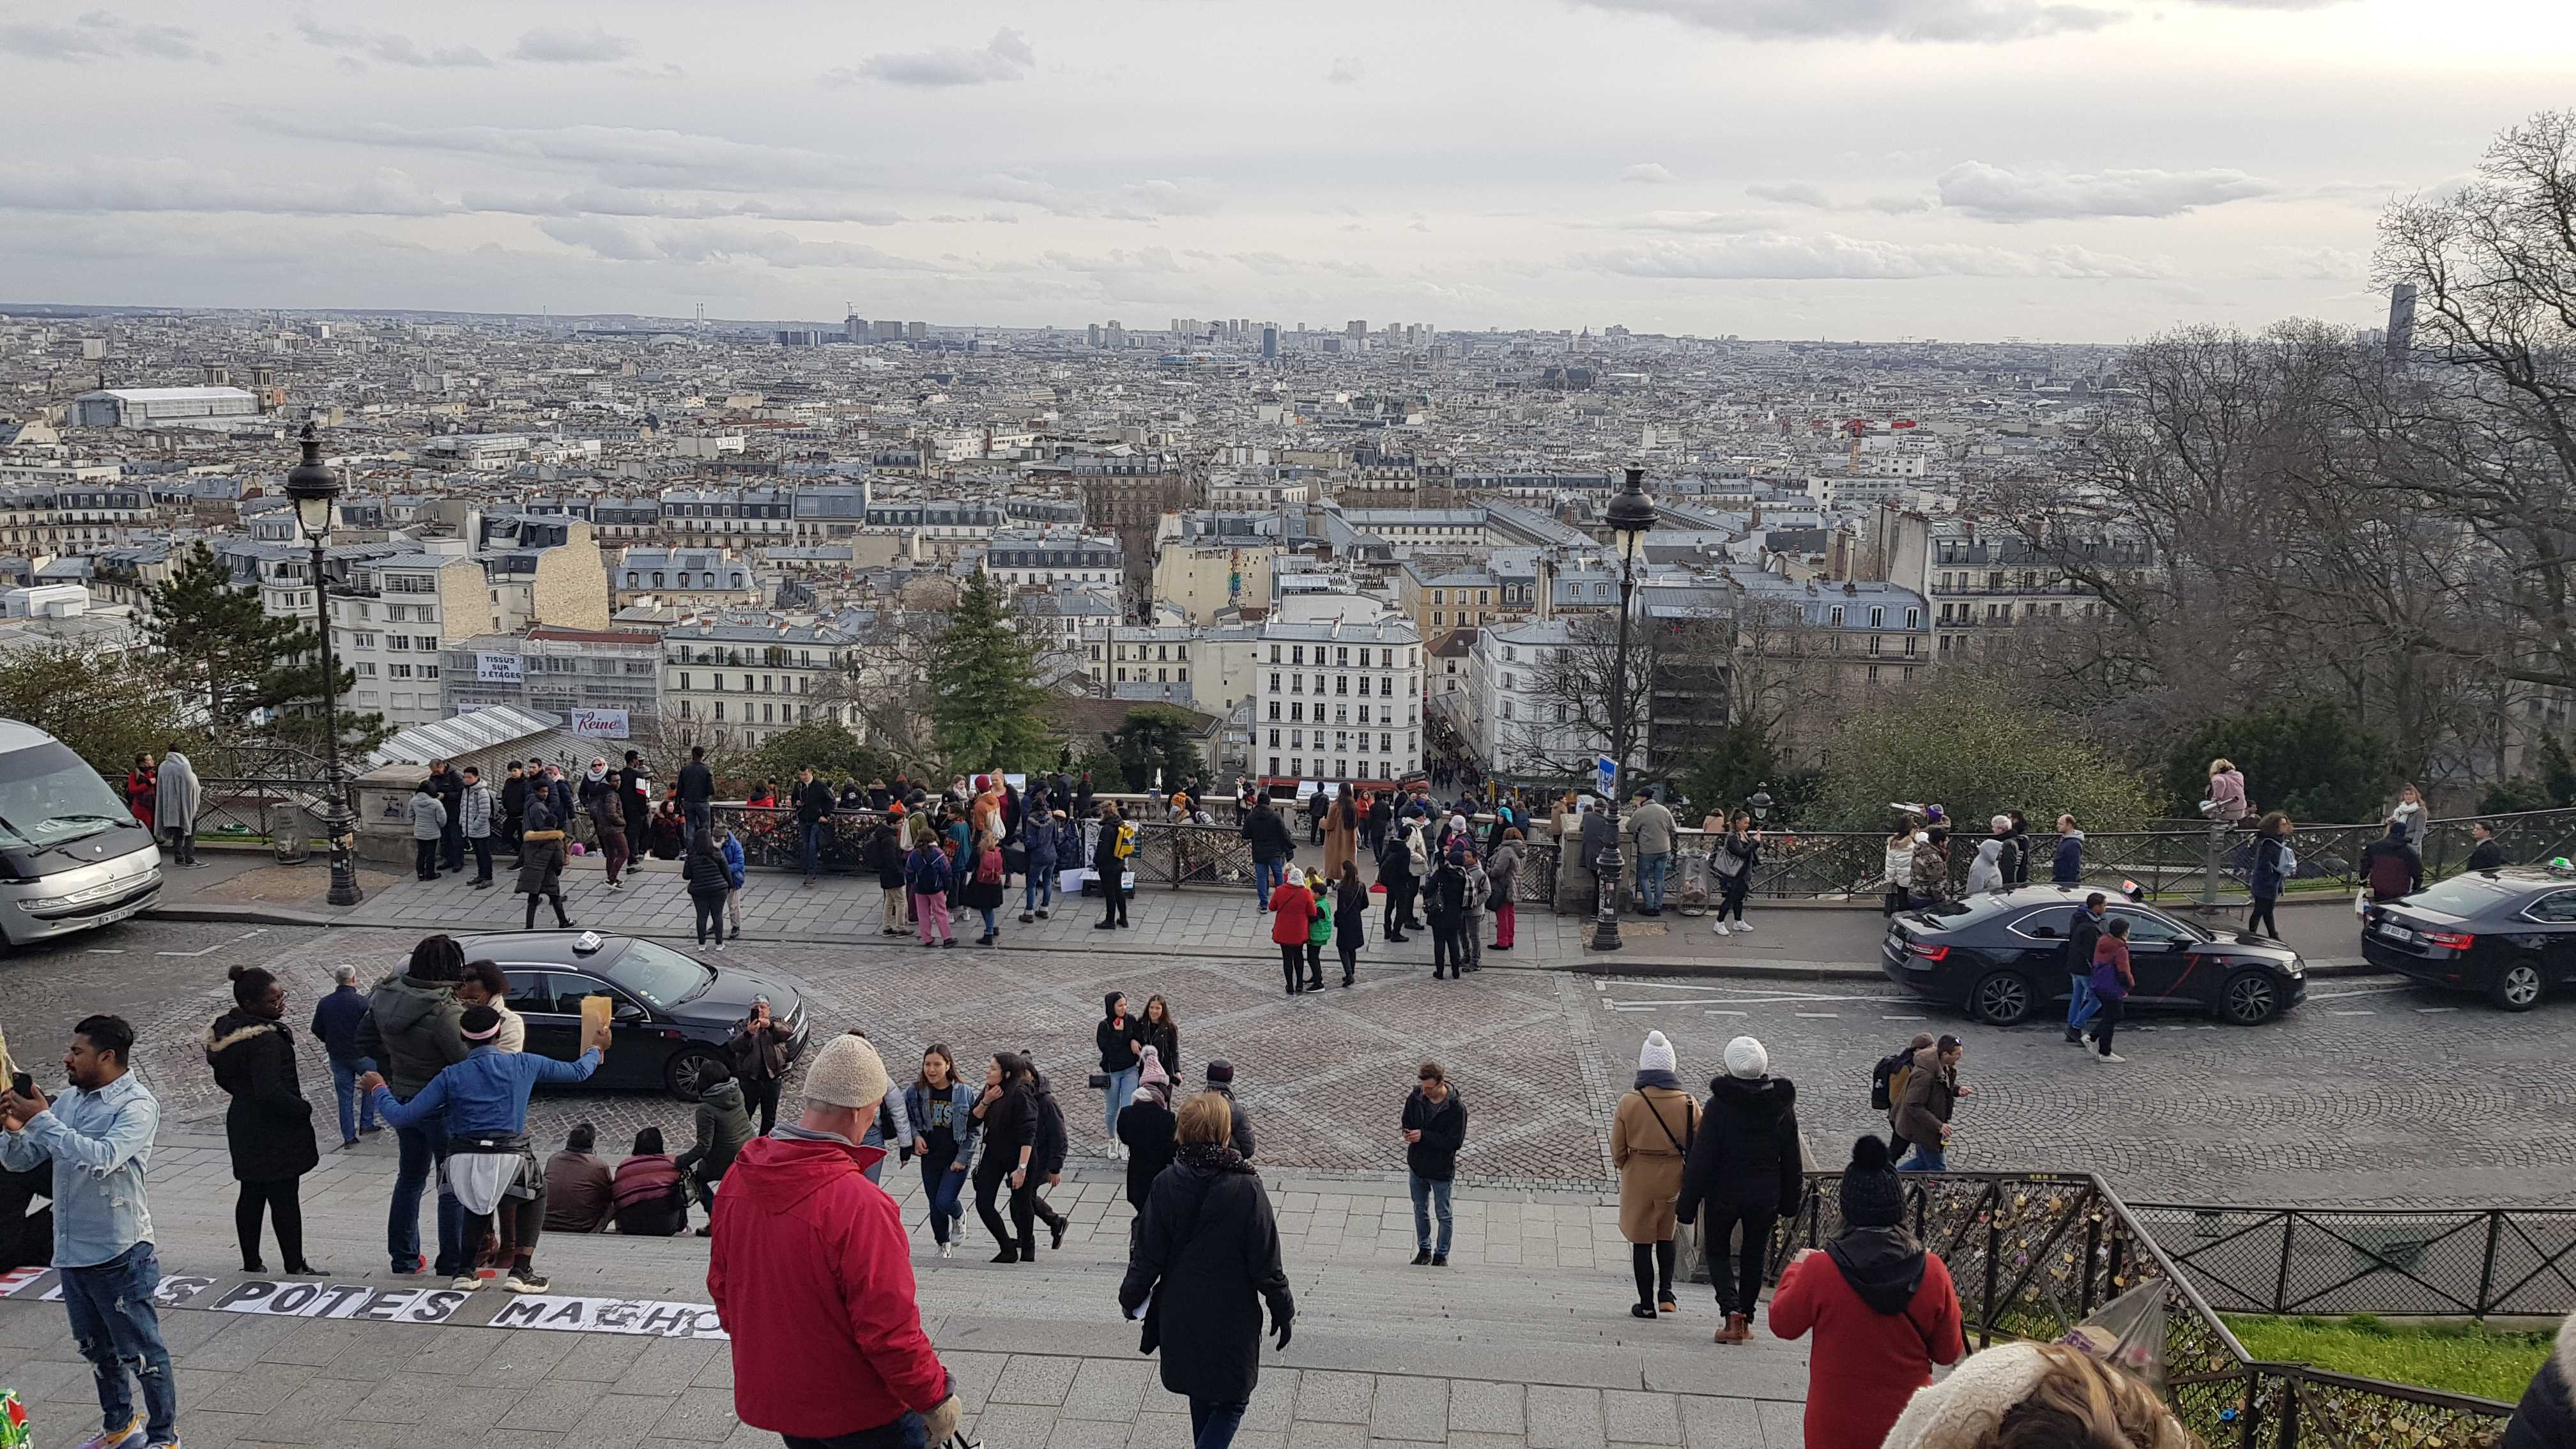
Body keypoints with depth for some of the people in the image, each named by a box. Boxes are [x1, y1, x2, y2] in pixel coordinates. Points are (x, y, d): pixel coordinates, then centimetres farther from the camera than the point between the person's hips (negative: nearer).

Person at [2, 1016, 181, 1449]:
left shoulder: (137, 1106, -15)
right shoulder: (68, 1100, 7)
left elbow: (101, 1159, -30)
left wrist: (40, 1121, -25)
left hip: (119, 1255, -8)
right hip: (71, 1253, 8)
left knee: (140, 1351, 2)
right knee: (97, 1349, 22)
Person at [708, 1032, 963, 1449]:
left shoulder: (740, 1181, -6)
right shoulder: (859, 1204, -28)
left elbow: (721, 1285, 8)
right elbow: (889, 1325, -25)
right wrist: (935, 1396, -12)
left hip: (770, 1396, 7)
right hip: (857, 1410, -7)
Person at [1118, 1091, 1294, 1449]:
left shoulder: (1165, 1185, -10)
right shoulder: (1246, 1190, -19)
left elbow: (1147, 1254, -3)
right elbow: (1266, 1262, -12)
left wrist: (1132, 1298, 13)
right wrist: (1283, 1311, 1)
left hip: (1181, 1317, 4)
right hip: (1232, 1320, -4)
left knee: (1201, 1397, 23)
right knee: (1231, 1403, 8)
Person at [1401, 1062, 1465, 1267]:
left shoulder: (1456, 1108, -23)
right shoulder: (1416, 1097, -10)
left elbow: (1455, 1142, -23)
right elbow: (1407, 1121, 7)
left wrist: (1424, 1136, -28)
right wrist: (1409, 1133, -17)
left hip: (1442, 1171, -4)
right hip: (1417, 1166, 4)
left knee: (1444, 1216, 13)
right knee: (1420, 1210, 21)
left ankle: (1441, 1255, 31)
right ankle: (1424, 1250, 39)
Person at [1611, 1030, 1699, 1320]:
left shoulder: (1629, 1103, -12)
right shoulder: (1687, 1104, -10)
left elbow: (1618, 1149, -4)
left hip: (1638, 1179, -1)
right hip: (1673, 1178, 2)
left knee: (1642, 1241, 10)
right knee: (1667, 1236, 23)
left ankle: (1646, 1304, 15)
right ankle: (1665, 1294, 14)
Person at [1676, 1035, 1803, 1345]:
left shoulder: (1718, 1105, -15)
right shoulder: (1783, 1106, -3)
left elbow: (1701, 1159, -13)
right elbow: (1792, 1160, 5)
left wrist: (1687, 1204, -7)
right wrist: (1789, 1201, 15)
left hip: (1724, 1192, -3)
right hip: (1766, 1195, 3)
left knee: (1716, 1251, 14)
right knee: (1754, 1255, 18)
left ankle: (1732, 1311, -5)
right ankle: (1746, 1321, 22)